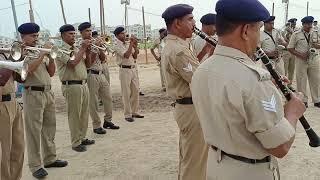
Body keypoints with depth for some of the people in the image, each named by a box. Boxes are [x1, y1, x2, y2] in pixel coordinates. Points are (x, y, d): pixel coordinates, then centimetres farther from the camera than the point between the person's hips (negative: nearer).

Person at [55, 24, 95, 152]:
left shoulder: (76, 49, 16)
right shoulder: (61, 50, -7)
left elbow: (88, 65, 16)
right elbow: (72, 63, -23)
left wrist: (87, 51, 2)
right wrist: (82, 48, -14)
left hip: (83, 84, 8)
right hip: (71, 86, -8)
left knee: (84, 114, 14)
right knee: (74, 115, -2)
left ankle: (82, 138, 26)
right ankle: (76, 143, 7)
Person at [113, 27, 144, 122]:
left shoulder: (128, 44, 14)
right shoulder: (117, 45, -6)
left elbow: (135, 57, 12)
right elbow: (126, 55, -19)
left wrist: (135, 46, 2)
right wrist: (131, 44, -13)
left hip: (133, 69, 7)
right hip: (125, 70, -7)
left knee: (135, 91, 10)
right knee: (126, 94, -3)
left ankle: (134, 112, 21)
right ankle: (127, 115, 5)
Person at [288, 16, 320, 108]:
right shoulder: (296, 34, -4)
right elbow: (290, 48, -4)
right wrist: (300, 55, -16)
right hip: (301, 60, -3)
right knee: (301, 81, 3)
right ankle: (303, 101, 15)